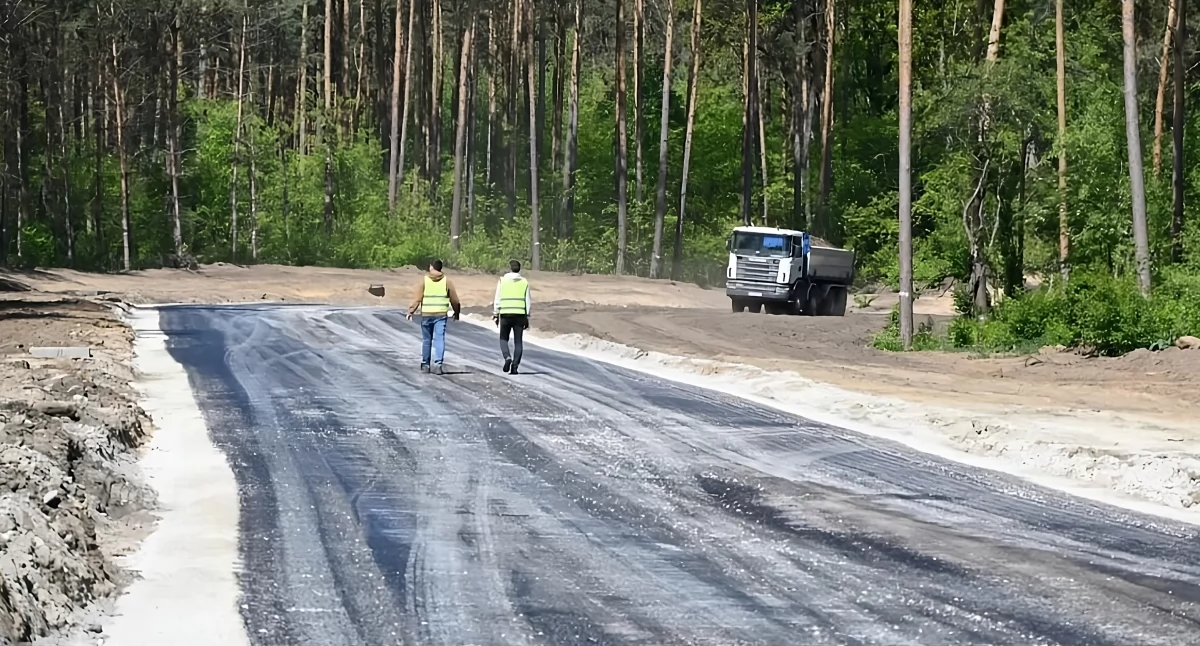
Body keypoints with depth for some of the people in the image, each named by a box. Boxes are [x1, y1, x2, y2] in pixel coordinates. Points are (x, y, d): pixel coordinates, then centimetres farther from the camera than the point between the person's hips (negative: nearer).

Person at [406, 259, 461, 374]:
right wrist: (456, 313, 19)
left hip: (426, 314, 0)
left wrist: (411, 312, 0)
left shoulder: (424, 280, -2)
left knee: (426, 340, 11)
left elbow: (417, 299, -6)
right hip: (441, 314, 0)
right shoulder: (446, 281, 2)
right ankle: (438, 365, -14)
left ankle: (425, 365, 19)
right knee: (439, 340, -2)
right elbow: (454, 300, 5)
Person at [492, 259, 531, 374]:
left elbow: (497, 300, -1)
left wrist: (495, 314, 6)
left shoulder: (503, 280, 1)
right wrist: (527, 319, 9)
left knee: (503, 339, 12)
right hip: (520, 314, 1)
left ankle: (507, 357, -13)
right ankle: (515, 366, -1)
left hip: (505, 314, -1)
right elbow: (527, 301, 4)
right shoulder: (524, 282, 5)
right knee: (518, 341, 6)